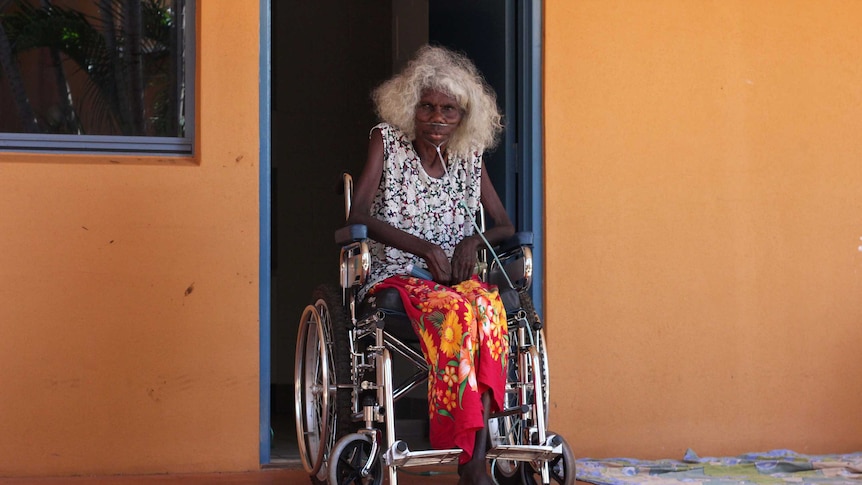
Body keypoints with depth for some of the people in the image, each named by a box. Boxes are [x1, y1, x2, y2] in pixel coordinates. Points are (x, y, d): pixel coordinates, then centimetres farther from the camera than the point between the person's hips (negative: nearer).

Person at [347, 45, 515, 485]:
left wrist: (474, 240, -4)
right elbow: (358, 216, -5)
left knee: (488, 308, -35)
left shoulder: (470, 158, 16)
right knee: (459, 312, -37)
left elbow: (505, 226, 20)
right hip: (396, 278, -3)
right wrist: (425, 248, -15)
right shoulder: (387, 141, 6)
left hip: (458, 278, 3)